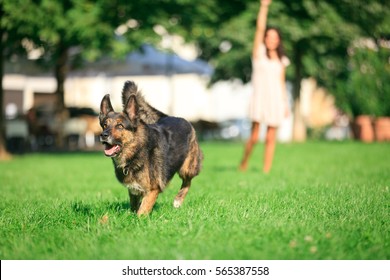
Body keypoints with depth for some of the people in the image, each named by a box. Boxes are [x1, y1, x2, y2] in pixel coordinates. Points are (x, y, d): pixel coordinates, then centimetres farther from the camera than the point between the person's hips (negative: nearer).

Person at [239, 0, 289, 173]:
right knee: (254, 137, -8)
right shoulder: (259, 53, 5)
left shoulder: (281, 60, 14)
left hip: (276, 100, 3)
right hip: (259, 98, -3)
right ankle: (244, 163, 16)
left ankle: (266, 171, 4)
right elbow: (259, 28, -5)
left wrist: (286, 104, 13)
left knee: (271, 138, 0)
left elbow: (282, 83, 17)